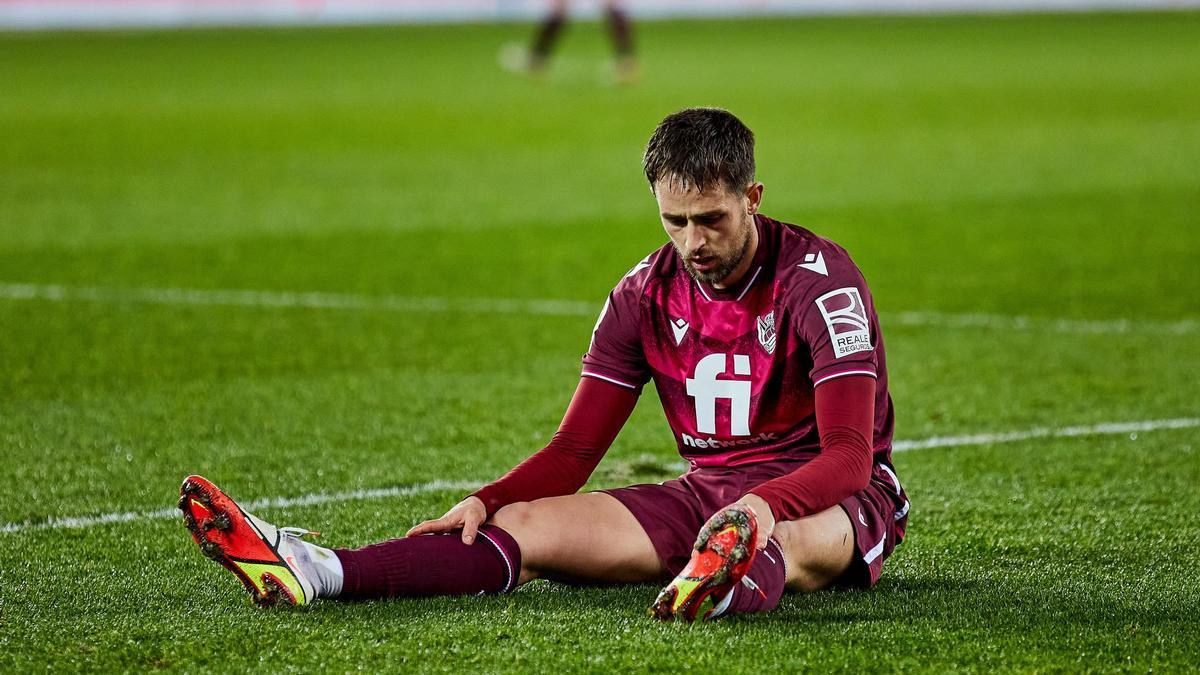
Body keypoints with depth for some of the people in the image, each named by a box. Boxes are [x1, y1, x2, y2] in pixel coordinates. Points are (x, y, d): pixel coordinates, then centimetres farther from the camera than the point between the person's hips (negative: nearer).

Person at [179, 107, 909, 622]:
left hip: (829, 498, -6)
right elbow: (575, 450, 5)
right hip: (705, 496, 6)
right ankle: (312, 572, -35)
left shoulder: (819, 279, -14)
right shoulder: (645, 295, 3)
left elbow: (849, 454, -24)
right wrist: (484, 502, -14)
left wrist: (767, 504, -45)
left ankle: (738, 583, -83)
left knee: (796, 537, -44)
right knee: (532, 525, -16)